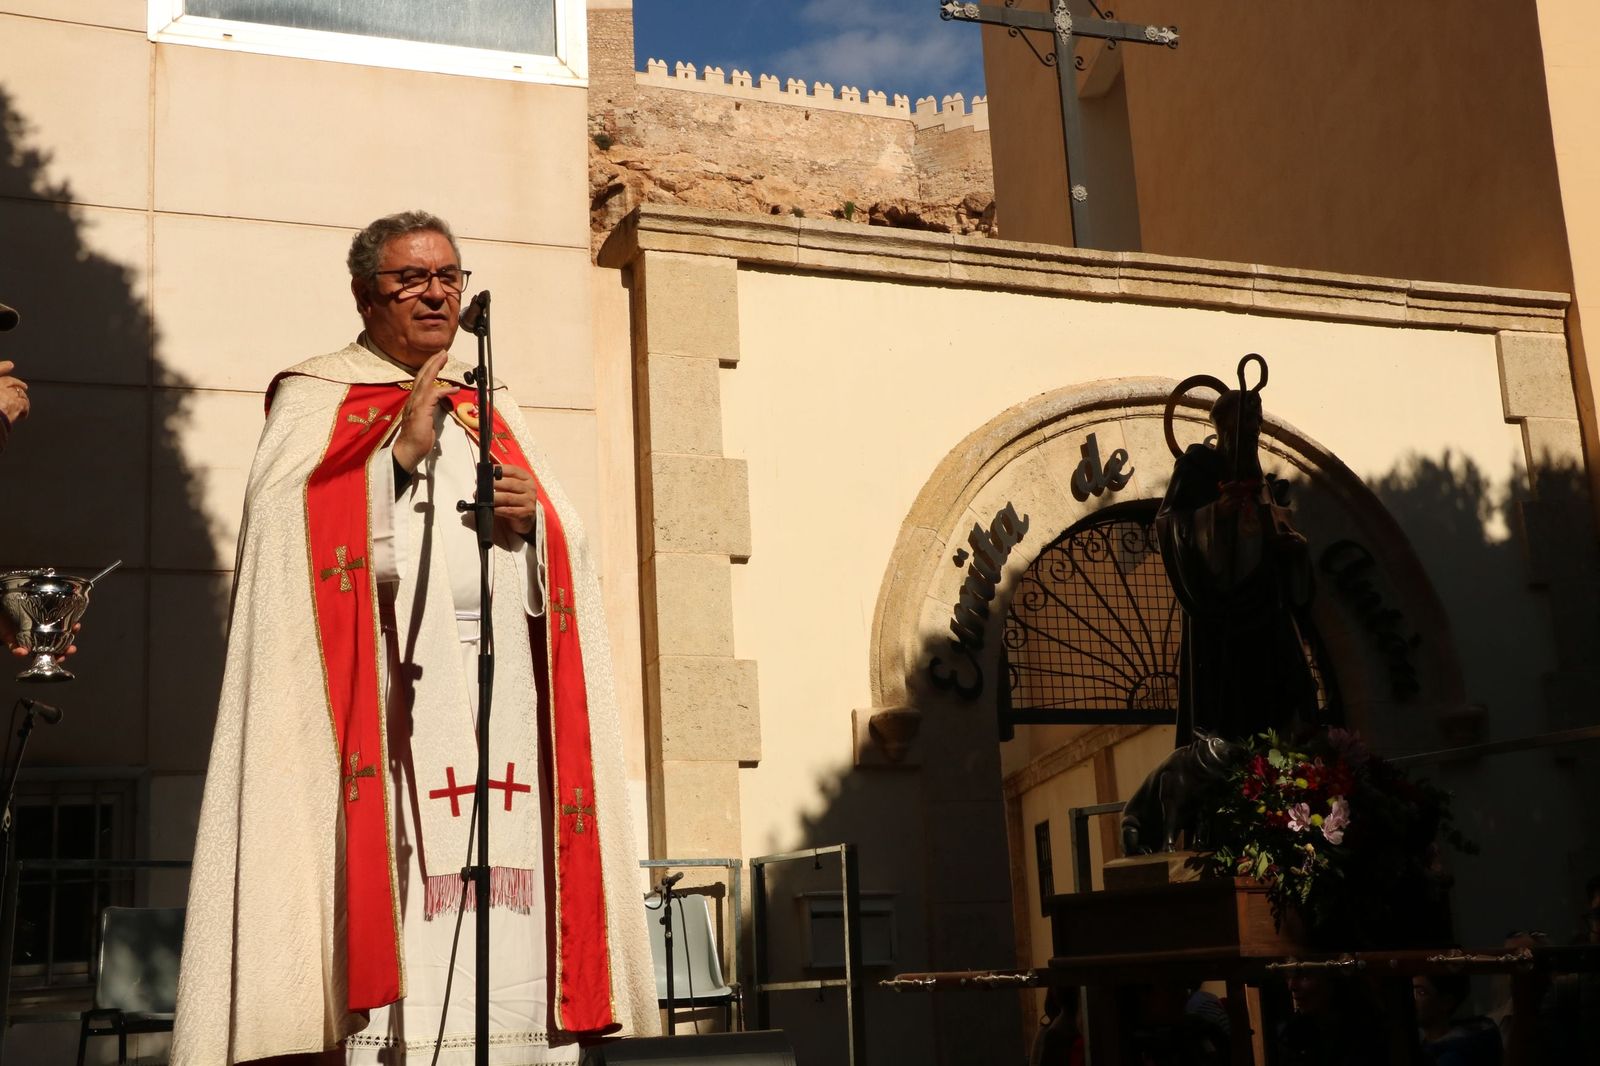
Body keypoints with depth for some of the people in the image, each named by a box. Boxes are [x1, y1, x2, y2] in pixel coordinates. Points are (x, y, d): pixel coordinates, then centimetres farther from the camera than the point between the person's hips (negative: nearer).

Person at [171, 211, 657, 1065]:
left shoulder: (492, 413, 24)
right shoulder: (314, 401, 10)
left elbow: (568, 557, 19)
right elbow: (291, 531, -7)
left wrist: (533, 519, -2)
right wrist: (400, 452, -15)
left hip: (503, 697, 4)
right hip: (389, 697, -4)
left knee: (506, 905, -2)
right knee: (396, 897, -14)